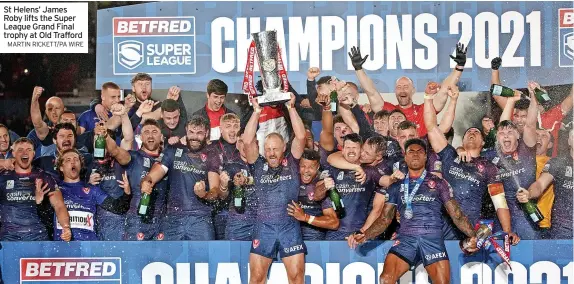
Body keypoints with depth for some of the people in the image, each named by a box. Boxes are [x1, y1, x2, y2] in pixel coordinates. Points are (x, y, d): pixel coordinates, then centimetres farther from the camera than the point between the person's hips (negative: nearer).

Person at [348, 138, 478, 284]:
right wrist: (364, 235, -1)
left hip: (433, 239, 0)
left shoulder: (438, 183, 14)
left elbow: (456, 214, 8)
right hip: (405, 239, 0)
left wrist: (472, 235, -8)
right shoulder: (396, 186, 18)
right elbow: (385, 219, 15)